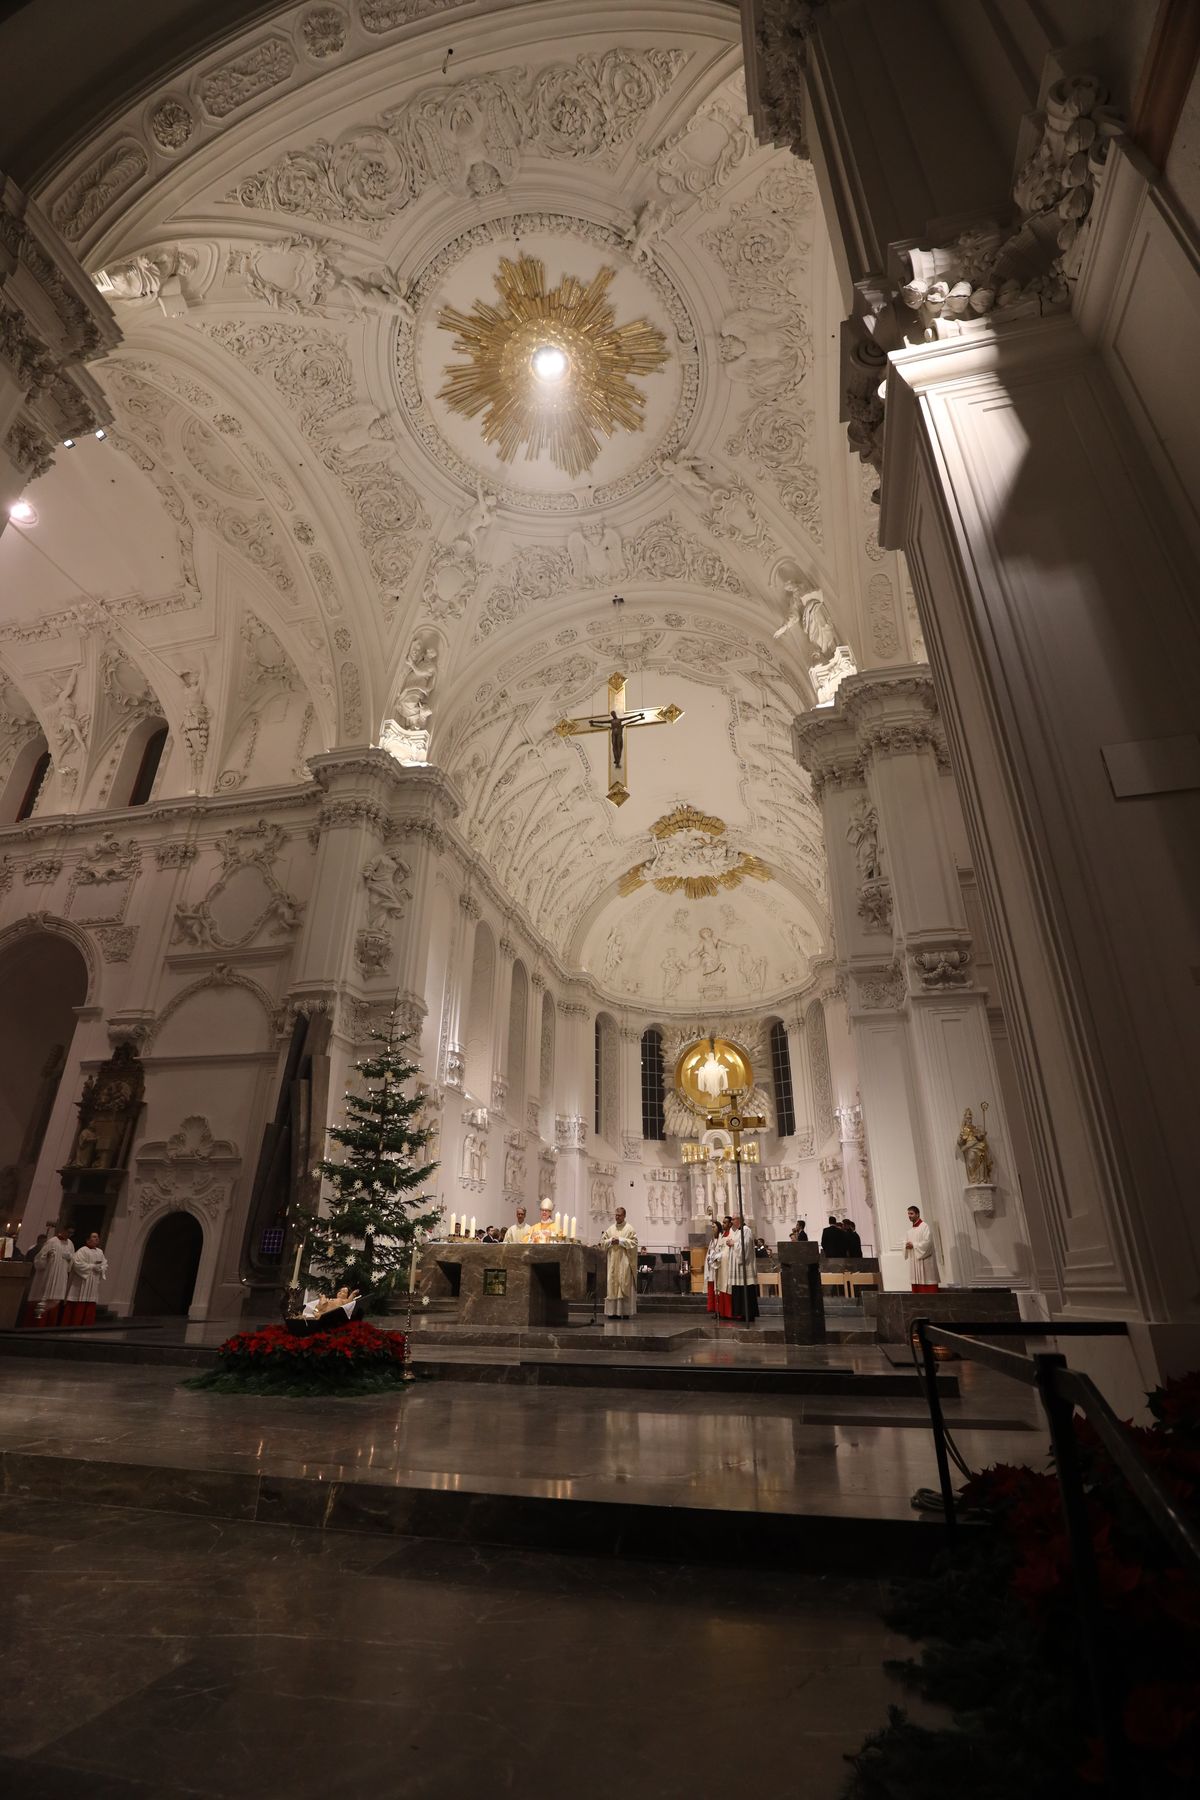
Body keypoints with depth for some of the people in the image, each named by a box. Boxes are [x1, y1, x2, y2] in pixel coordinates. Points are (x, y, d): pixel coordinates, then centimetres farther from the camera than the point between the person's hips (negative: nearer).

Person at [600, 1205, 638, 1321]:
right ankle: (614, 1311, 6)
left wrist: (620, 1241, -16)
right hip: (612, 1261, 4)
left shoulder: (629, 1229, 0)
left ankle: (626, 1311, -2)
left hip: (624, 1261, -4)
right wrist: (611, 1241, -9)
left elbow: (634, 1242, -9)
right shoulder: (610, 1229, 12)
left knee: (624, 1285, -6)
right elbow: (602, 1242, 11)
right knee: (612, 1285, 2)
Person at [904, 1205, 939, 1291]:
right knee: (917, 1286, 5)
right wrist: (907, 1245, -4)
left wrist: (913, 1245, -17)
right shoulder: (910, 1229, 15)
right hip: (915, 1260, 7)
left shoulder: (924, 1226, -8)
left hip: (924, 1260, -7)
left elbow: (927, 1242, -18)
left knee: (926, 1282, -7)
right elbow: (906, 1242, 18)